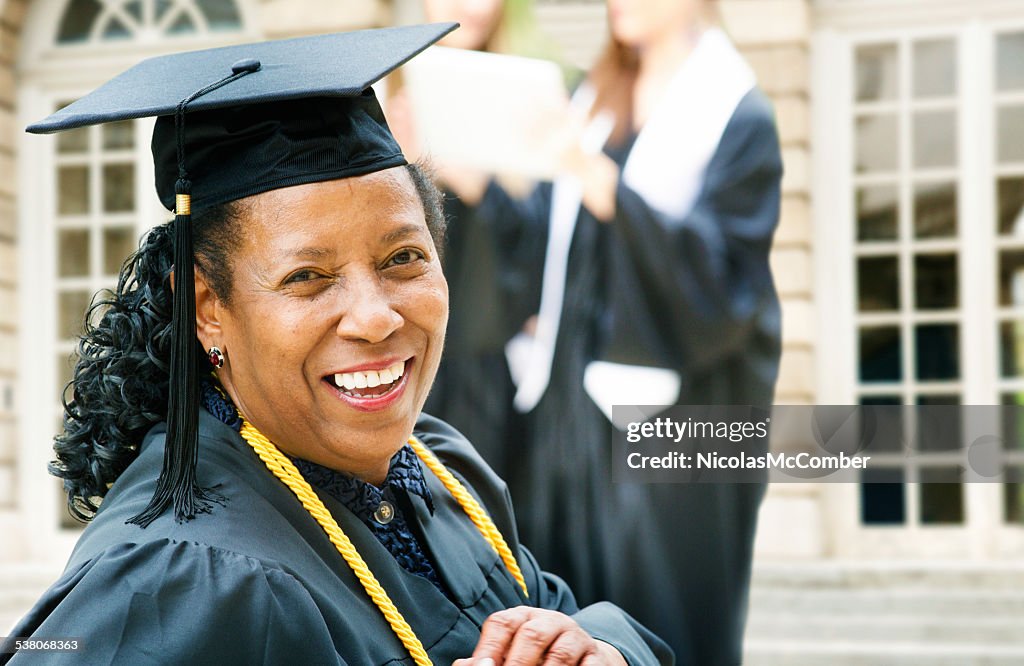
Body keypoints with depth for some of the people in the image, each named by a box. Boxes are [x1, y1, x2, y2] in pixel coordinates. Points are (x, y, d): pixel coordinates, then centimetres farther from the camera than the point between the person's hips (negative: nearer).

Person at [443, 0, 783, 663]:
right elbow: (544, 243, 12)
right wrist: (473, 182, -4)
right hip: (572, 395, 6)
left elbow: (723, 272, -18)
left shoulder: (738, 117, -7)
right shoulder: (593, 102, 13)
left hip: (670, 409, -6)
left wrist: (608, 190, -29)